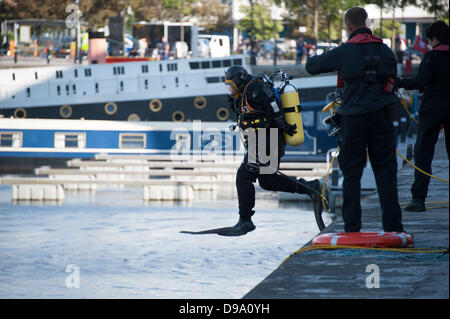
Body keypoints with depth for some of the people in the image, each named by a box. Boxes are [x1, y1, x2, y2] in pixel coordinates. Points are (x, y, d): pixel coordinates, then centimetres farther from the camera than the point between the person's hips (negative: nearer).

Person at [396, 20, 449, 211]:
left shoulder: (431, 57, -10)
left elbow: (420, 82, -20)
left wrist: (398, 83, -12)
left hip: (432, 110, -5)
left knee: (422, 155, -2)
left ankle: (418, 198, -9)